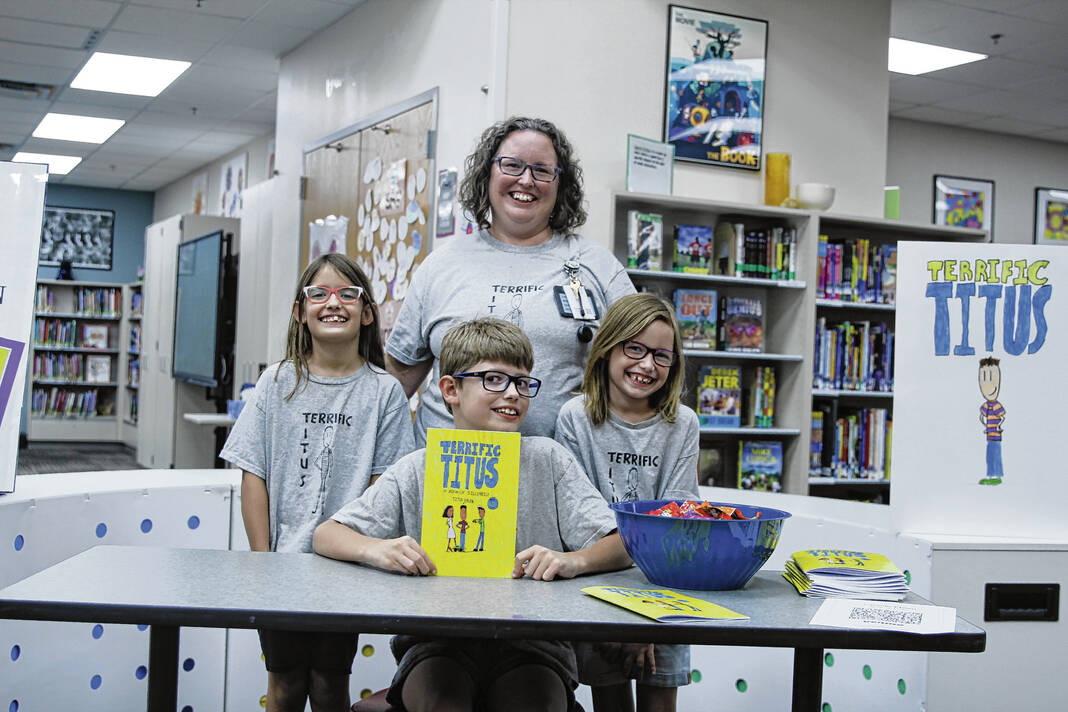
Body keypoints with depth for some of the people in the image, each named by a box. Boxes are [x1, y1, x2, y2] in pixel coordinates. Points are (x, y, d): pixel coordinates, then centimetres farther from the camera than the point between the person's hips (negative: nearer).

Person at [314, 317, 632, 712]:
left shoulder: (548, 460, 7)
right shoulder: (417, 471, 7)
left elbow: (621, 545, 3)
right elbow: (326, 535, 5)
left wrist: (575, 560, -20)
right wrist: (375, 549, -17)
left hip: (531, 639, 0)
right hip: (435, 640, 0)